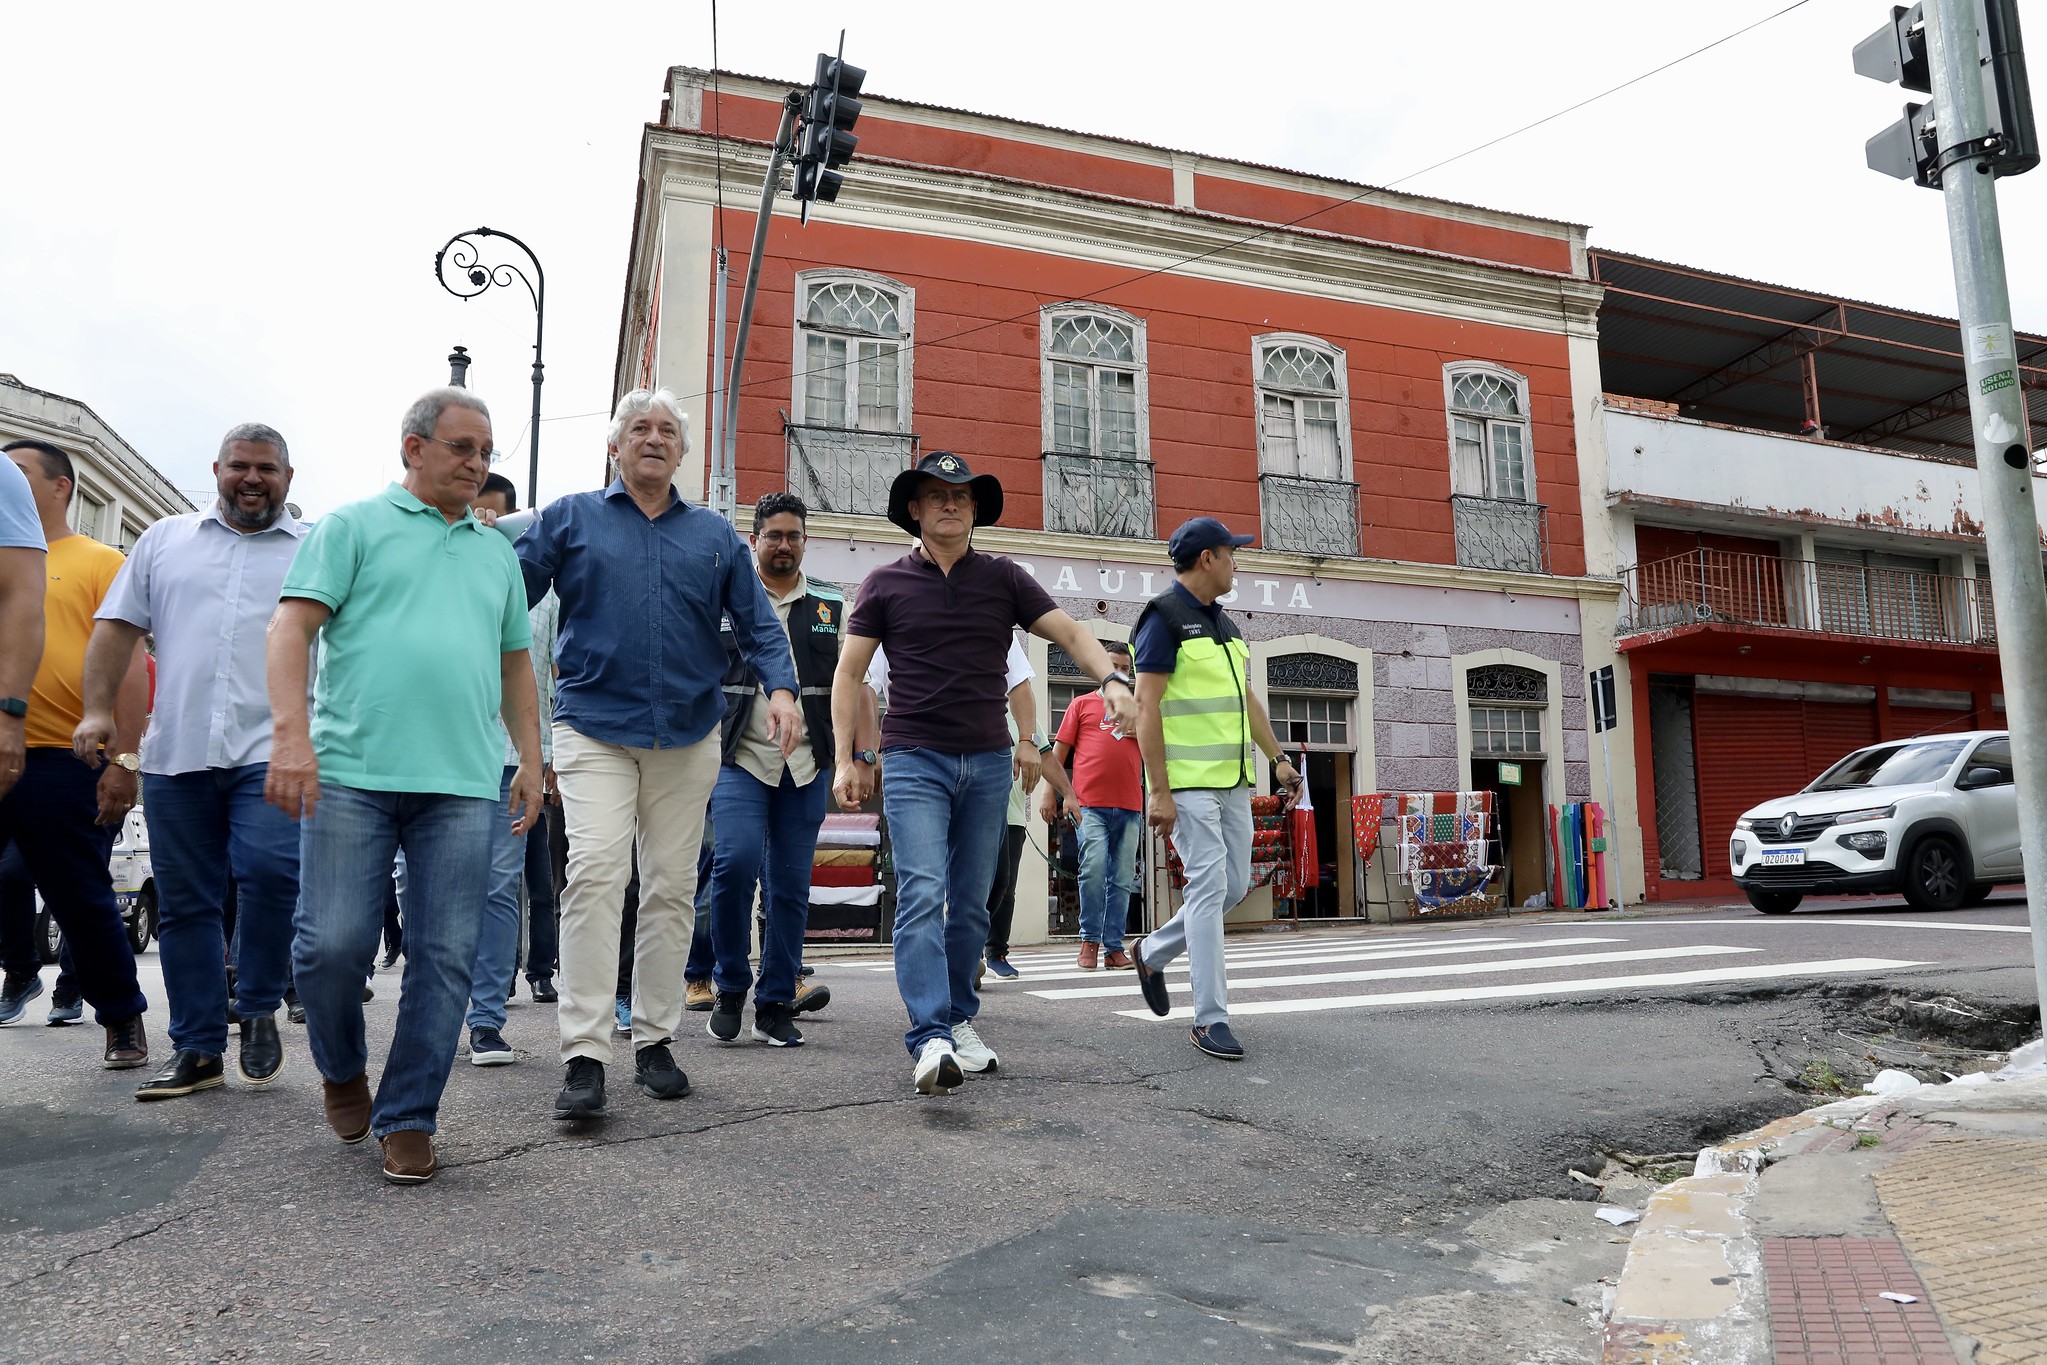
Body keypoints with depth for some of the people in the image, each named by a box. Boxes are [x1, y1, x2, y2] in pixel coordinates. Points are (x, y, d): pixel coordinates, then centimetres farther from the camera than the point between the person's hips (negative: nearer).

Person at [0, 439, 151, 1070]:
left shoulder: (100, 562, 3)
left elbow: (130, 664, -5)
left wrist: (124, 760, -13)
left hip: (60, 762, -5)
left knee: (81, 901, 2)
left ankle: (124, 1021, 18)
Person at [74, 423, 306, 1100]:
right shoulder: (165, 539, 18)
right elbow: (118, 626, 14)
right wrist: (98, 708, 3)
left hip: (271, 750, -3)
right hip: (176, 752, 3)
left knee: (270, 870, -21)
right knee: (185, 902, 5)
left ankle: (257, 1007, 4)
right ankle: (197, 1049, 15)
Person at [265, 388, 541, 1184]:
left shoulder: (497, 553, 22)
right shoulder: (355, 526, 9)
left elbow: (515, 665, 24)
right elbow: (293, 626, -1)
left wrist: (531, 761, 16)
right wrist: (290, 734, -14)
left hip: (464, 784, 4)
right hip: (352, 772, -3)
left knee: (445, 959, 0)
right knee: (332, 944, -3)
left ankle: (407, 1120, 12)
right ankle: (342, 1071, 26)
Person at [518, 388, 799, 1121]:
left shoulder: (715, 534, 14)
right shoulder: (570, 519, 9)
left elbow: (757, 623, 9)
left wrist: (780, 688, -8)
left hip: (687, 733, 3)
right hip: (594, 726, -2)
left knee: (672, 888, 6)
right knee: (595, 874, -15)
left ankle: (655, 1041, 18)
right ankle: (585, 1056, -11)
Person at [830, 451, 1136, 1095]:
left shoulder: (1004, 579, 9)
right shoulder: (886, 584, 5)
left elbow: (1070, 632, 4)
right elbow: (849, 672, 6)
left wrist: (1114, 678, -16)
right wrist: (845, 759, -1)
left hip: (987, 762, 3)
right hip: (914, 759, -2)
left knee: (970, 902, 9)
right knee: (922, 895, -15)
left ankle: (959, 1021, 23)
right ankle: (931, 1040, -18)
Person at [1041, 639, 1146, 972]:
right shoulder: (1082, 704, 12)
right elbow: (1058, 753, 10)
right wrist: (1049, 794, 2)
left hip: (1129, 807, 3)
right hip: (1090, 804, -3)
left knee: (1123, 880, 3)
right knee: (1094, 867, -18)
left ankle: (1113, 948, 9)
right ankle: (1090, 939, -3)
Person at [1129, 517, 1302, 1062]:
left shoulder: (1223, 623, 18)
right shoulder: (1165, 617, -9)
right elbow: (1146, 705, -15)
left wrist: (1278, 758, 19)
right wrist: (1159, 791, -20)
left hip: (1233, 778, 9)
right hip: (1188, 781, -9)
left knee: (1234, 886, 10)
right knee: (1209, 886, -10)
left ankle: (1153, 952, 30)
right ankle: (1210, 1019, -2)